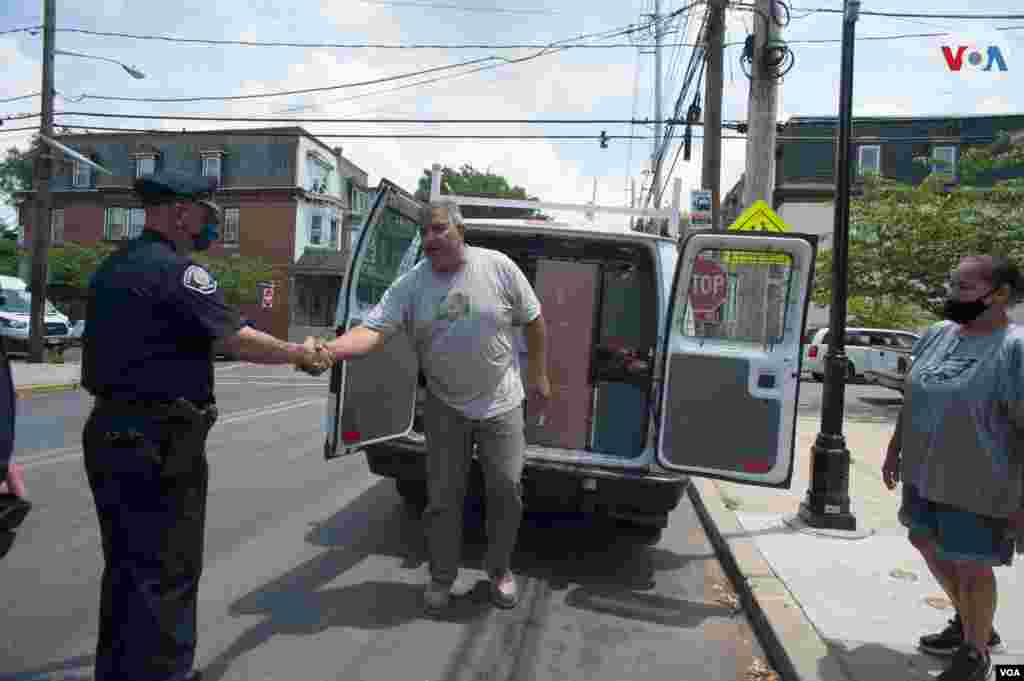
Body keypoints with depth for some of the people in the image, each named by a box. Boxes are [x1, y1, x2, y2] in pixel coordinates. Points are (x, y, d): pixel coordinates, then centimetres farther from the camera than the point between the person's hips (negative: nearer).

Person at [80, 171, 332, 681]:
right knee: (165, 572, 3)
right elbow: (238, 340, -18)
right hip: (158, 442, -10)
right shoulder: (175, 270, -17)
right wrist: (300, 353, -5)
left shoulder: (113, 266, 14)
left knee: (127, 566, 21)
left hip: (109, 429, 10)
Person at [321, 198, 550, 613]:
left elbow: (533, 321, 0)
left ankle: (500, 569, 31)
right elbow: (373, 330, -19)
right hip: (446, 408, 1)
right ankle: (442, 576, 30)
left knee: (506, 490, 6)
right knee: (443, 496, 8)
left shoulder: (499, 267, -9)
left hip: (501, 404, 0)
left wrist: (538, 376, 3)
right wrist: (329, 349, -39)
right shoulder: (410, 285, -9)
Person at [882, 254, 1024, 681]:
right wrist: (894, 450, 14)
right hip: (924, 475, 8)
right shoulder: (937, 334, 3)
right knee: (927, 544, 21)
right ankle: (970, 624, 44)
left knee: (970, 567, 8)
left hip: (976, 488, -7)